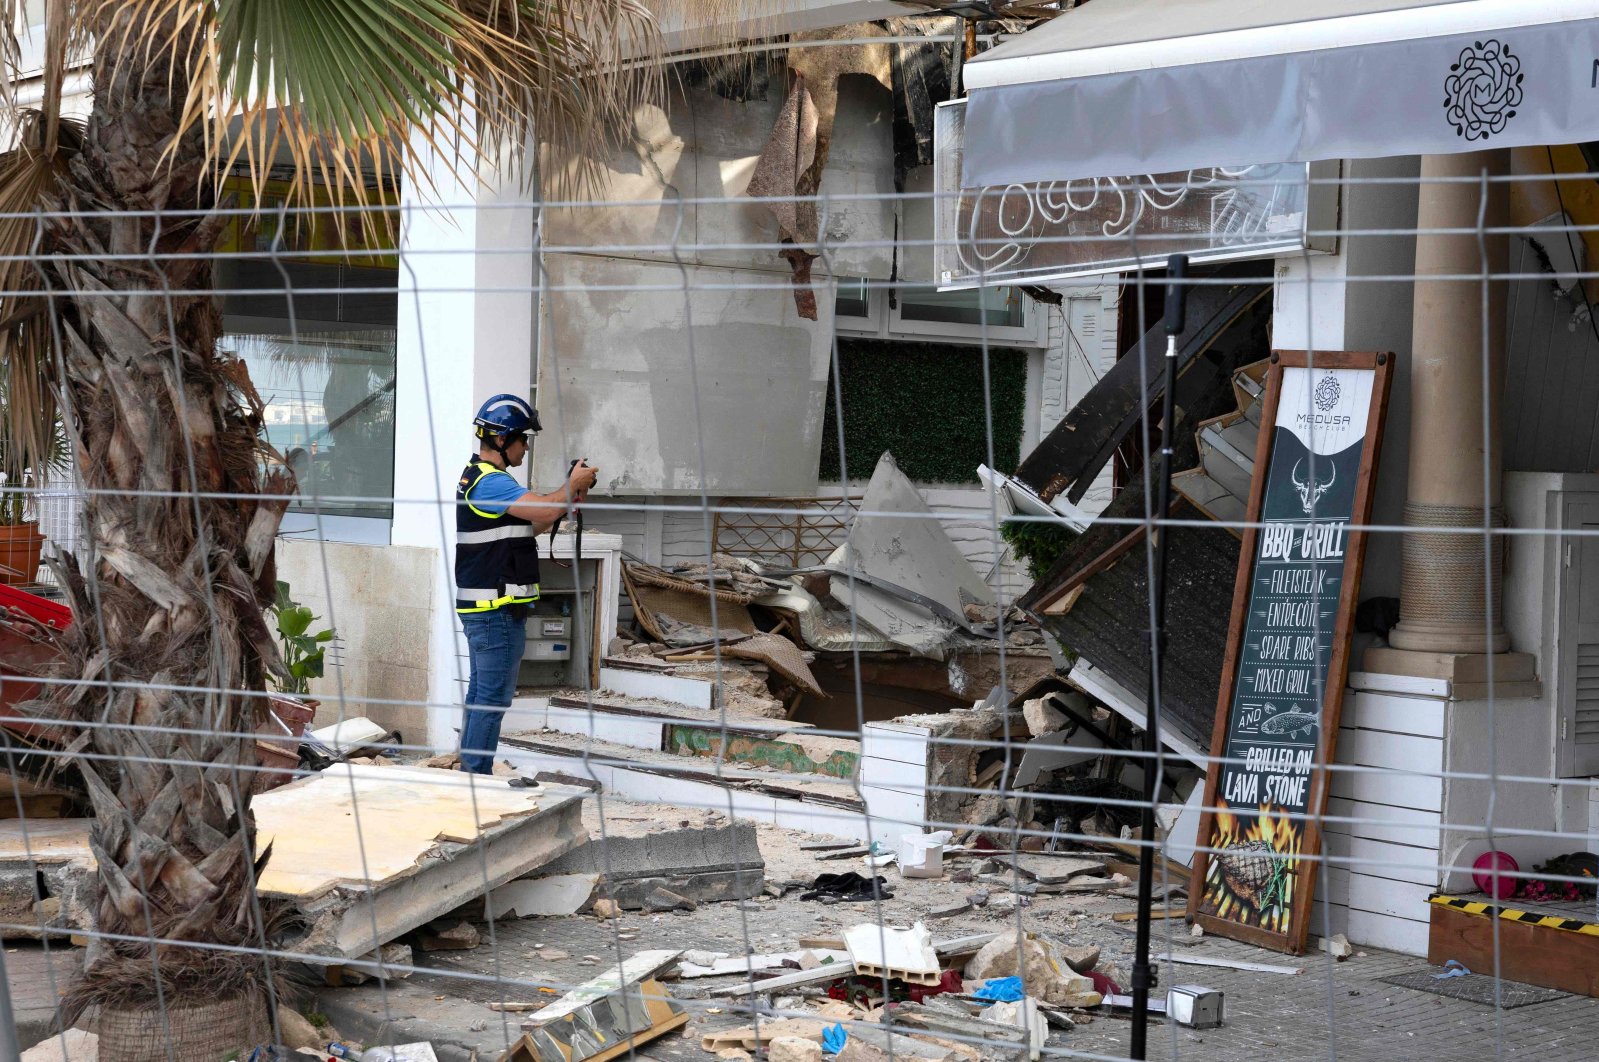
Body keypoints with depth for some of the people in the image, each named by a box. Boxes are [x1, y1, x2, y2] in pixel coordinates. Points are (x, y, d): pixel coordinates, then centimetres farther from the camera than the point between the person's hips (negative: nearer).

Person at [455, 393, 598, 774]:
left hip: (481, 608, 11)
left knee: (479, 694, 14)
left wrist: (568, 499, 10)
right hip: (497, 610, -11)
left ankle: (469, 774, 19)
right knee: (494, 698, -7)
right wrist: (572, 485, -10)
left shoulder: (477, 476, 18)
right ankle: (477, 777, -5)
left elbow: (530, 526, 22)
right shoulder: (490, 481, -17)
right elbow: (543, 510, -27)